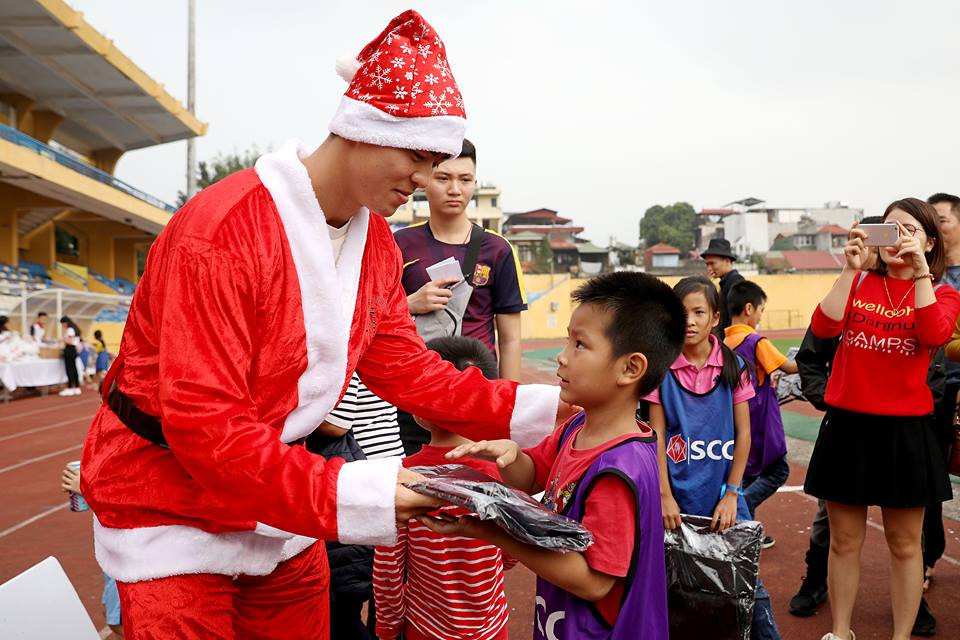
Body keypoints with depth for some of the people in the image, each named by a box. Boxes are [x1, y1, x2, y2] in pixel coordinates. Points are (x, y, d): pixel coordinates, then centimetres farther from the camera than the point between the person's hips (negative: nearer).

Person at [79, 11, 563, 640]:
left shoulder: (377, 242, -1)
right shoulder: (222, 231, -27)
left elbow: (407, 369, 1)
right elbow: (204, 423, -31)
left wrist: (543, 405, -9)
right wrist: (357, 492, -39)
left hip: (282, 511, 7)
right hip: (172, 506, -7)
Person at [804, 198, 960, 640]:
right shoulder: (858, 283, 7)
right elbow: (823, 326, -12)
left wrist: (919, 269, -18)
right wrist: (851, 268, -16)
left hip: (906, 432, -1)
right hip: (847, 426, 1)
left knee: (904, 544, 10)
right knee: (844, 542, 10)